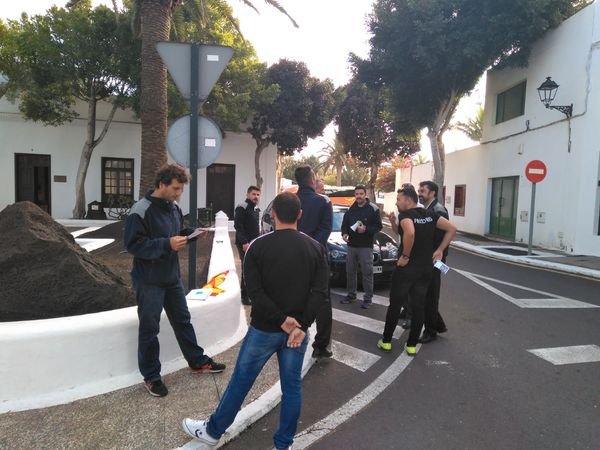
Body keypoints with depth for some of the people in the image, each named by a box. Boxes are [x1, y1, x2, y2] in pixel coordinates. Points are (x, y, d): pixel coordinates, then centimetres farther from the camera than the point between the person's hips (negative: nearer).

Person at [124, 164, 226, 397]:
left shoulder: (174, 207, 5)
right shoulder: (140, 211, -19)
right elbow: (133, 244, -23)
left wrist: (190, 234, -3)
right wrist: (167, 244, -29)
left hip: (172, 276, 8)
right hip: (149, 280, -7)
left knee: (183, 320, 18)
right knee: (149, 329, 7)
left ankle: (198, 362, 34)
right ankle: (151, 376, 24)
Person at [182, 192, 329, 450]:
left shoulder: (259, 246, -9)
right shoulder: (316, 248, -3)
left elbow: (254, 291, -16)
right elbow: (320, 292, -10)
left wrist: (282, 319, -13)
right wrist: (301, 326, -13)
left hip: (264, 329, -2)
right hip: (298, 329, 2)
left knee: (241, 380, 14)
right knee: (292, 386, 13)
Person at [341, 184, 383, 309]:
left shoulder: (373, 209, -2)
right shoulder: (350, 209, 13)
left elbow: (378, 226, -6)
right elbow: (344, 224, 18)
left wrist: (366, 229, -20)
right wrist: (344, 233, -2)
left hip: (366, 246, -5)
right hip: (351, 245, 5)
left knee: (367, 272, -4)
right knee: (350, 271, 10)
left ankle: (368, 298, 4)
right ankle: (351, 295, 23)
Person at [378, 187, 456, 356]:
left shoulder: (405, 214, -14)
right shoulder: (429, 214, 6)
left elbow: (410, 233, -34)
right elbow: (452, 228, 6)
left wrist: (405, 256, -22)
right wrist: (440, 250, 5)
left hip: (407, 267, -6)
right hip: (426, 268, 6)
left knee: (395, 305, 8)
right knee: (419, 307, 12)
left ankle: (386, 341, 19)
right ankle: (412, 345, 20)